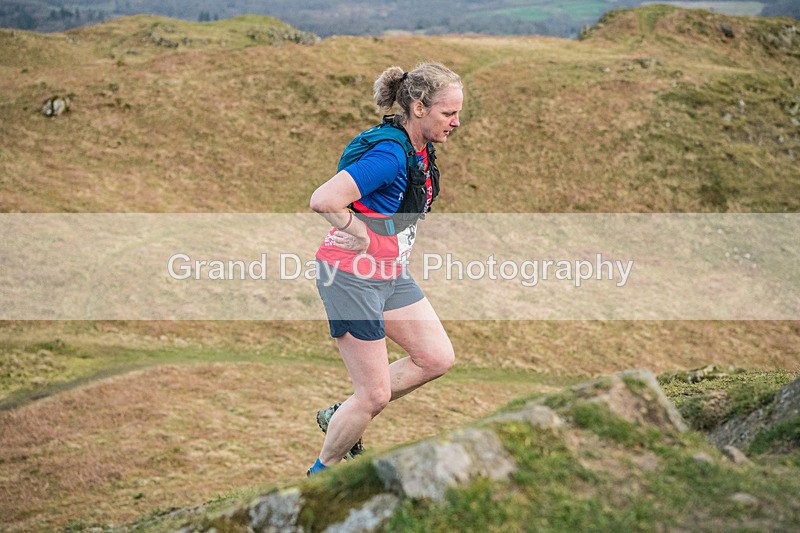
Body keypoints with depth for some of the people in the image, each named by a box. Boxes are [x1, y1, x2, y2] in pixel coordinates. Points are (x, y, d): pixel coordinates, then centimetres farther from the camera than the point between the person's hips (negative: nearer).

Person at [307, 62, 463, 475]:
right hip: (352, 275, -9)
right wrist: (357, 232, -19)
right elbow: (323, 200, -33)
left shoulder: (420, 149, 4)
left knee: (438, 358, 9)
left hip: (391, 274, 9)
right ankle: (321, 474, 20)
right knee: (375, 395, -2)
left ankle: (340, 417, 22)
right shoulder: (390, 153, -25)